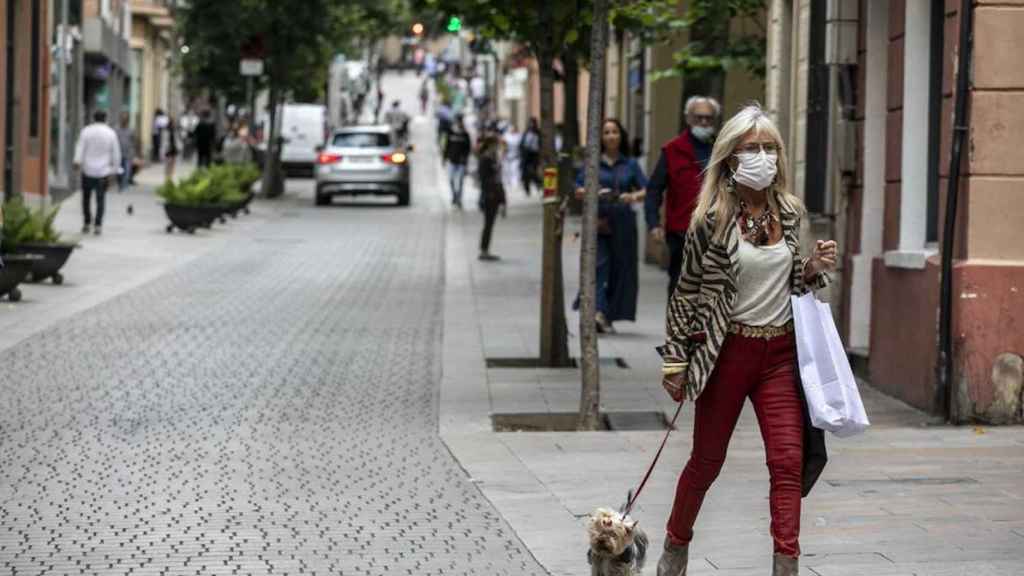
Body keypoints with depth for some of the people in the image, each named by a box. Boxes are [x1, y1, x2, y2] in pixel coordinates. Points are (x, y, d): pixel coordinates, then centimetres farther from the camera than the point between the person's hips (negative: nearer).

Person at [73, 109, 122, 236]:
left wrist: (77, 161, -15)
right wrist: (115, 168, 12)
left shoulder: (86, 131, 0)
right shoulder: (111, 133, 2)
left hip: (88, 170, 0)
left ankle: (87, 223, 15)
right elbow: (116, 153, 5)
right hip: (103, 172, 0)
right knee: (100, 199, 3)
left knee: (86, 197, 13)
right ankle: (98, 225, -5)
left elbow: (80, 148, -9)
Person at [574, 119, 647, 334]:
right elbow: (578, 190, 6)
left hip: (623, 221, 2)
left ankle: (610, 316, 12)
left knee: (620, 268, 2)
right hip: (598, 221, -2)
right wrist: (594, 193, -13)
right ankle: (598, 311, -25)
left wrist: (634, 196, -16)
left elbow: (646, 190, 5)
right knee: (598, 264, -15)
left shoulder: (630, 164, 9)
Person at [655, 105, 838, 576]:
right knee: (707, 461, 10)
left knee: (789, 461, -8)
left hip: (780, 352, 3)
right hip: (727, 351, -3)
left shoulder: (788, 213, 4)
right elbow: (686, 292, -4)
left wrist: (814, 268, -5)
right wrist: (674, 360, -5)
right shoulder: (711, 219, -10)